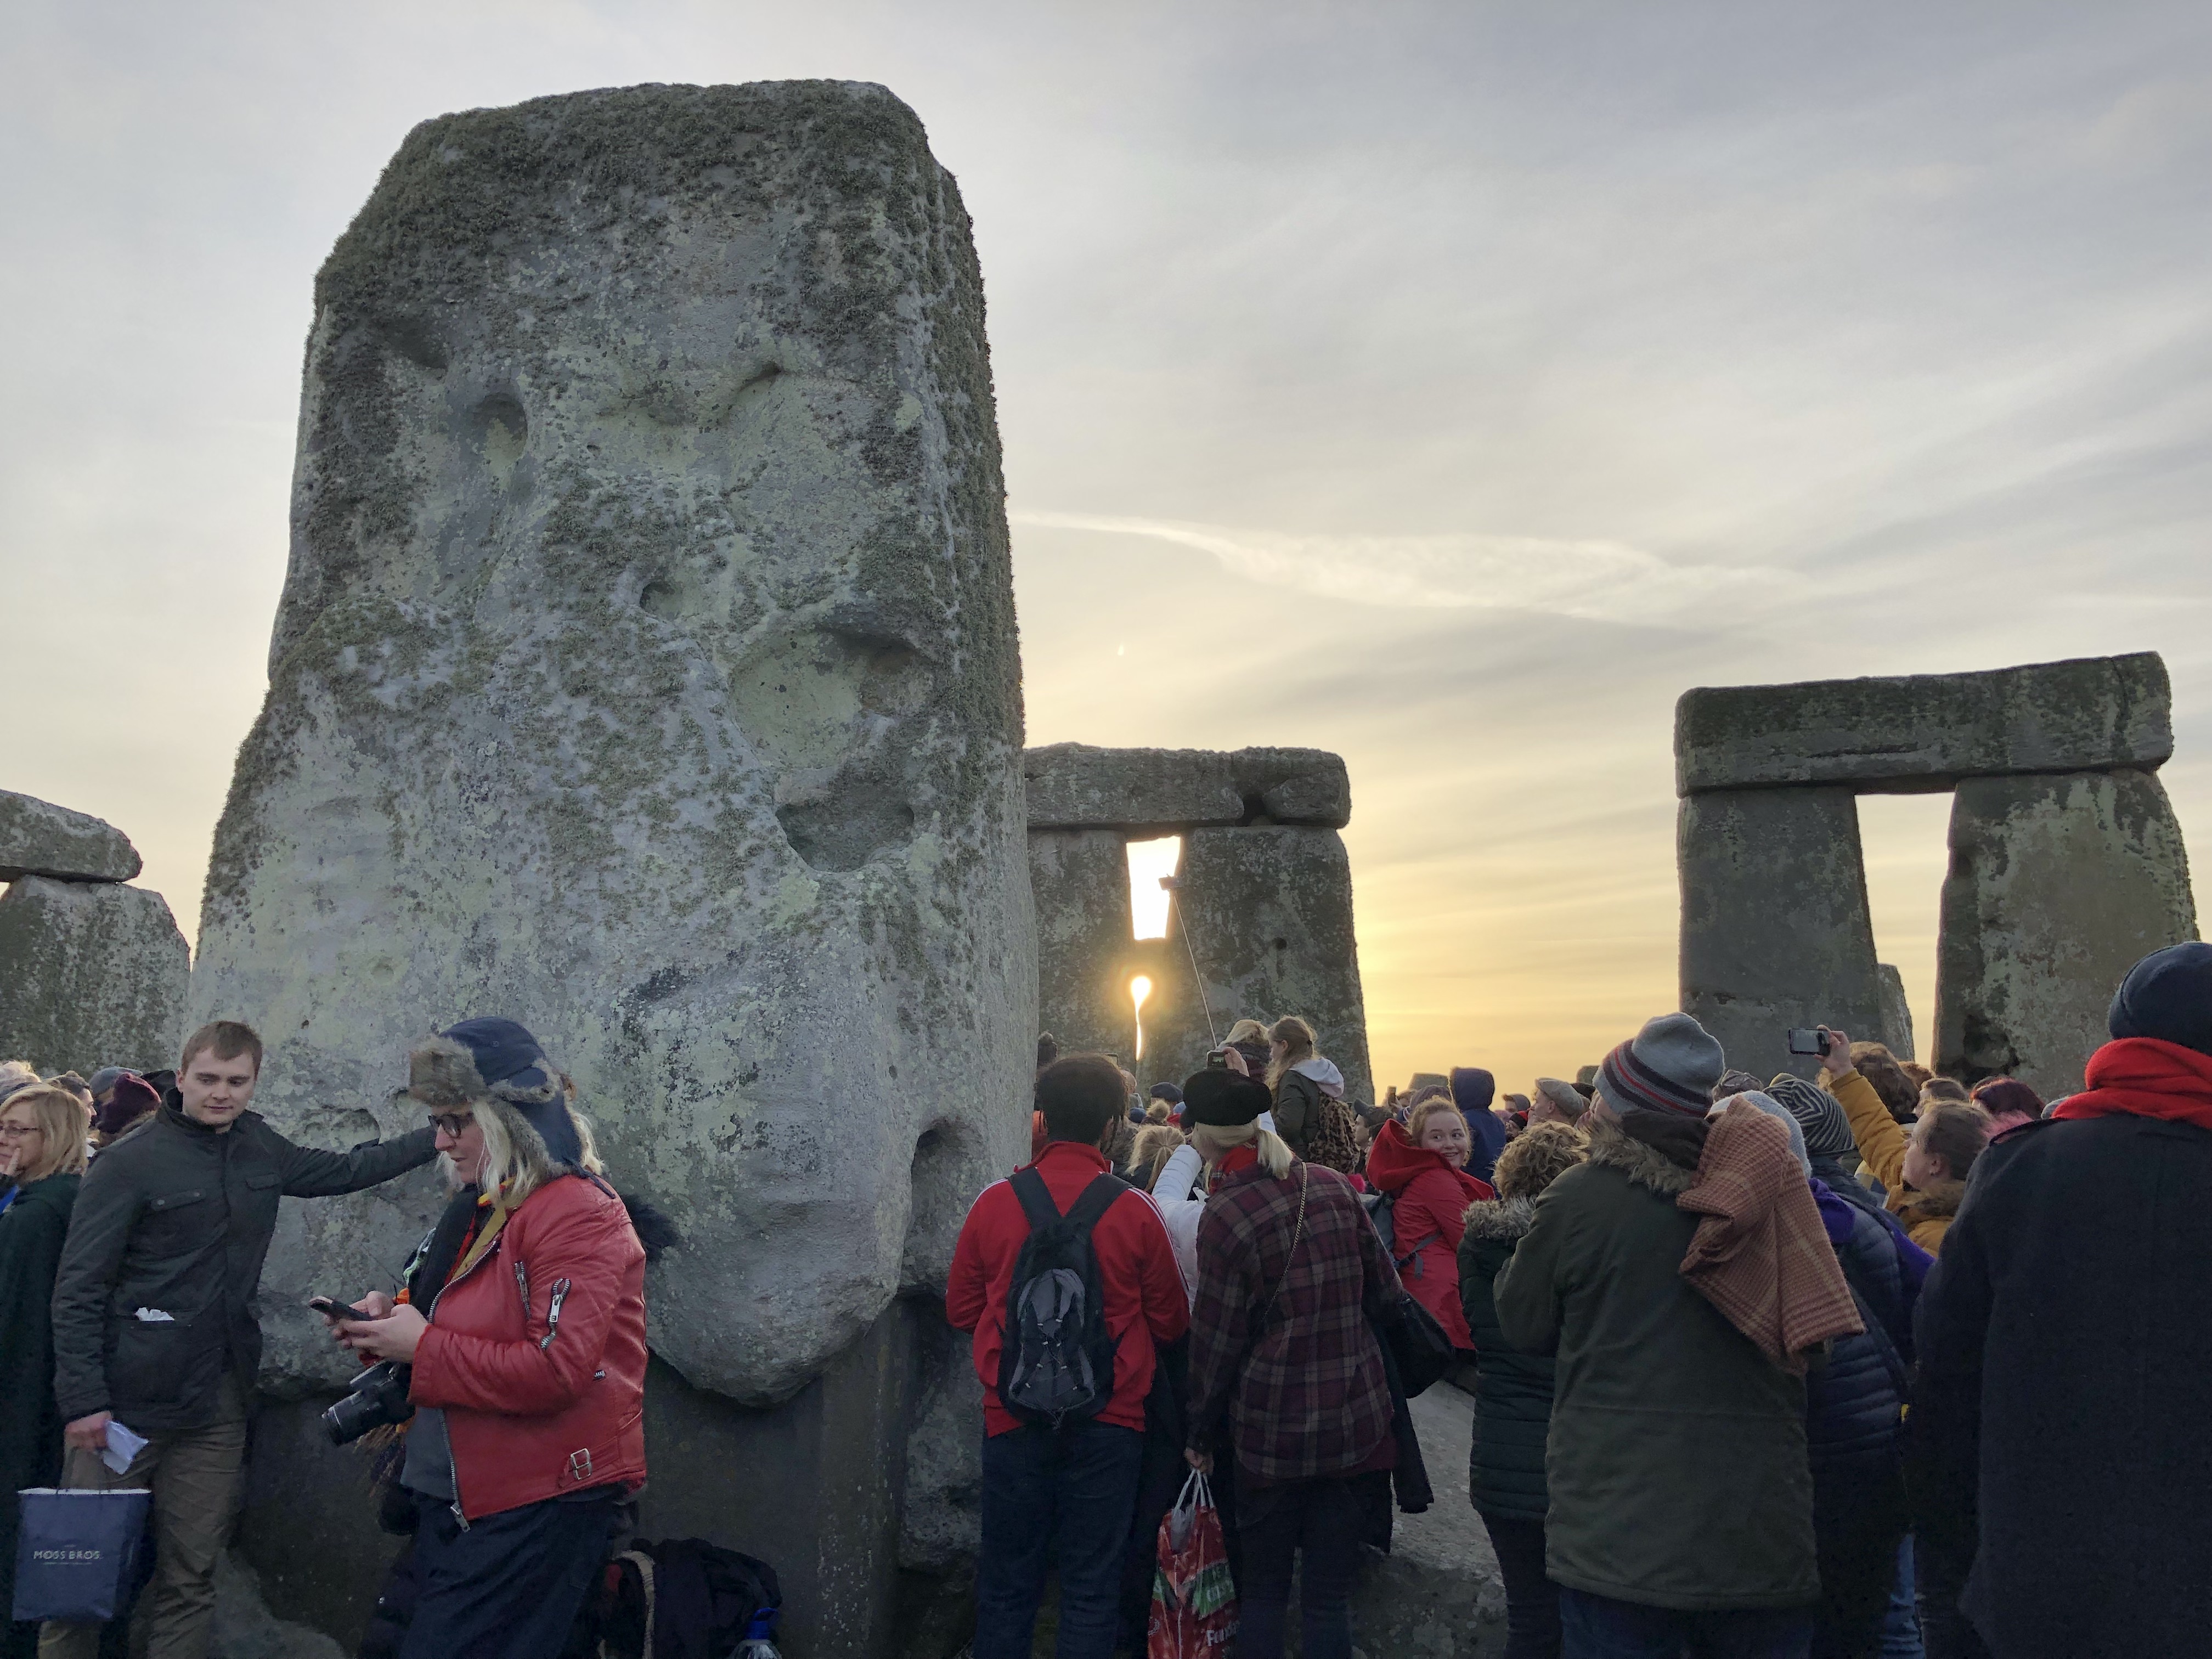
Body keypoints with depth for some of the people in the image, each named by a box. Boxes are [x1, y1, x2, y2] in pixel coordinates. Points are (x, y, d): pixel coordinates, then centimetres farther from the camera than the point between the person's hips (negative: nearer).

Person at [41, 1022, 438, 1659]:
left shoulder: (260, 1149, 8)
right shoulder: (129, 1163, -9)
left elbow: (342, 1170, 22)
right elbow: (78, 1291, -10)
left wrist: (438, 1138, 16)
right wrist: (83, 1401, -16)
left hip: (218, 1405, 5)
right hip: (127, 1403, -5)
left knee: (190, 1579, 11)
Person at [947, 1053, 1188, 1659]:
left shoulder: (994, 1203, -9)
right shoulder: (1135, 1211, -11)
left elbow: (961, 1310, 4)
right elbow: (1171, 1322, -1)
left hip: (1013, 1420, 1)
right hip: (1108, 1425, -1)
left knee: (1006, 1582, 15)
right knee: (1092, 1584, 11)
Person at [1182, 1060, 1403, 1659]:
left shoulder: (1225, 1214, -15)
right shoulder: (1334, 1187, -2)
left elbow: (1215, 1338, -8)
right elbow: (1385, 1290, 6)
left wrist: (1202, 1433, 4)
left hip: (1270, 1430, -3)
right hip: (1356, 1424, 3)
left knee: (1262, 1591, 13)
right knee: (1329, 1595, 11)